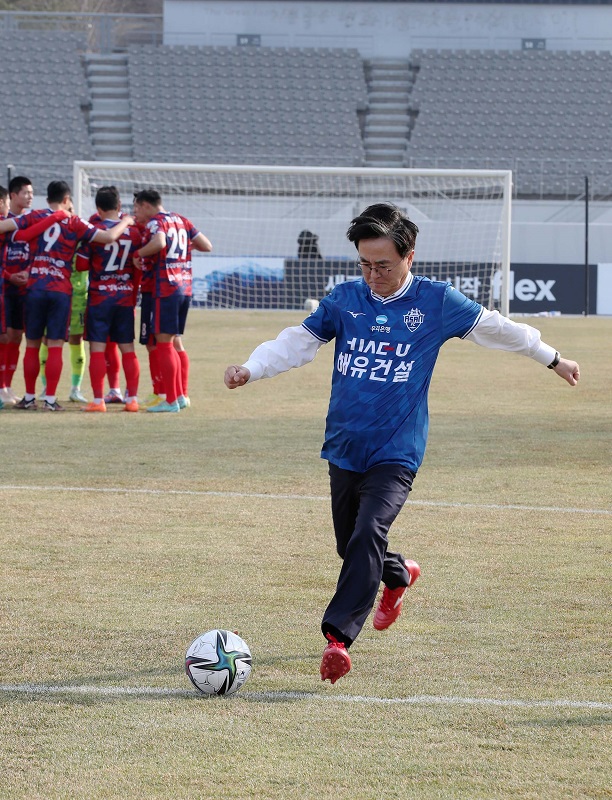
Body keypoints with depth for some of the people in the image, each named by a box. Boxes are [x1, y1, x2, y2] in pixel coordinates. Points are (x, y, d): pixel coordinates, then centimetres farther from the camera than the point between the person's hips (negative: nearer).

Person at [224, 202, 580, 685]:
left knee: (368, 534, -24)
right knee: (351, 547, 14)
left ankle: (338, 636, -27)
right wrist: (250, 369, -11)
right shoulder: (345, 300, 4)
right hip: (345, 447, 4)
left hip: (396, 451, -4)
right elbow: (299, 342, 6)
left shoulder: (436, 301, -2)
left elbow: (493, 328, 10)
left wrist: (552, 359, 20)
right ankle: (399, 576, 47)